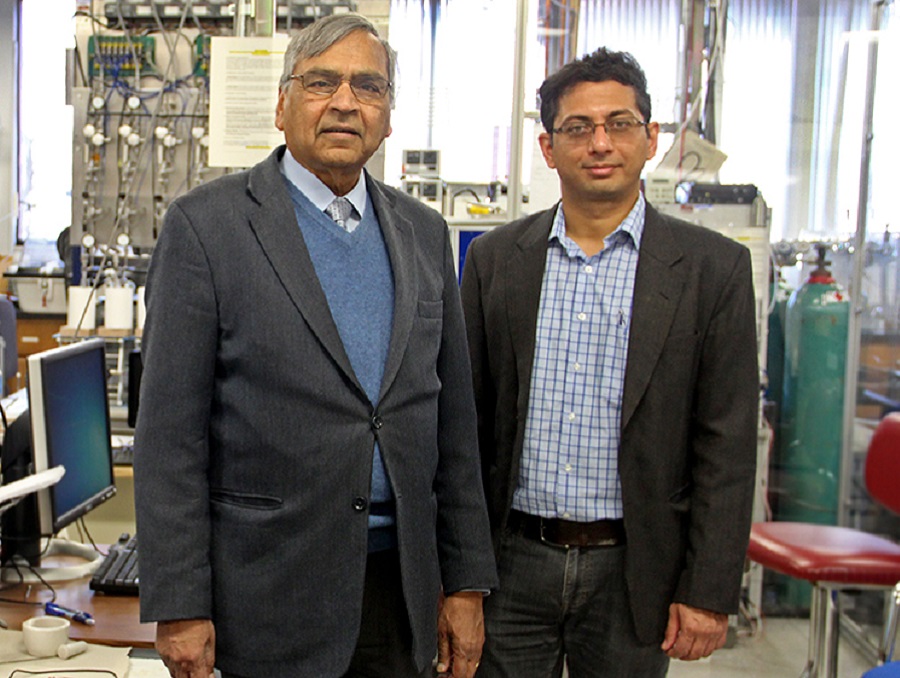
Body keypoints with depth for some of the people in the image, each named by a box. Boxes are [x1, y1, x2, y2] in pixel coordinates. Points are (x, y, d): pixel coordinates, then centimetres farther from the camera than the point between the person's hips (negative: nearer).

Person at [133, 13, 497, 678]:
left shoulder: (424, 232, 8)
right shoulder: (205, 223, -6)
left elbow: (453, 418, 9)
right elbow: (170, 431, -8)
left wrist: (467, 580, 7)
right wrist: (178, 606, -11)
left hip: (401, 582, 4)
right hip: (271, 590, -4)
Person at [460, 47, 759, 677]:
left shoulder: (715, 267, -4)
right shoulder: (495, 258, 3)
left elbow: (726, 447, -4)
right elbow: (467, 418, 6)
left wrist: (710, 592, -7)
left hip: (632, 572, -1)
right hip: (512, 564, 2)